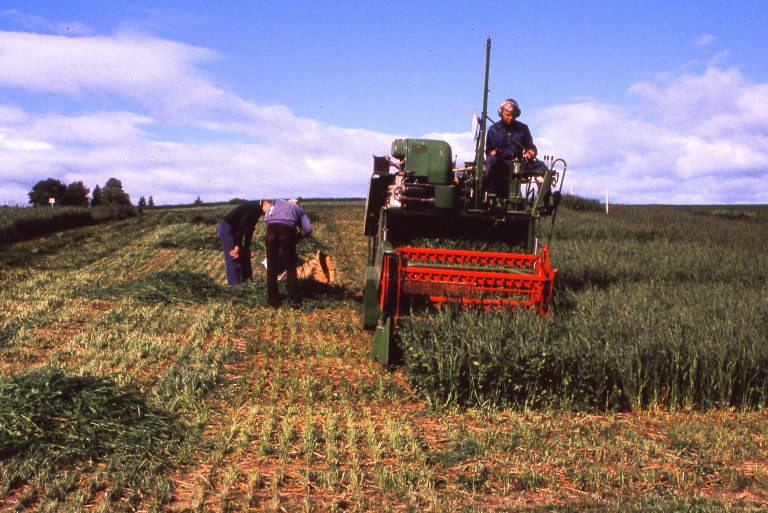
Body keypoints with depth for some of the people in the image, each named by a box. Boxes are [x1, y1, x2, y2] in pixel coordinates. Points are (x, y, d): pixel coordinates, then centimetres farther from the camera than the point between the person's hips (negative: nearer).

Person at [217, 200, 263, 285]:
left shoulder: (256, 210, 8)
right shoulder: (253, 208, -21)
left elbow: (249, 230, 12)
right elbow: (241, 227, -23)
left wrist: (247, 248, 10)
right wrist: (237, 246, -21)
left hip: (233, 229, 10)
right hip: (226, 227, -10)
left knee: (244, 255, 10)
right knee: (234, 257, -10)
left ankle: (245, 280, 15)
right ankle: (235, 283, -6)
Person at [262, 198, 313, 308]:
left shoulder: (276, 202, 35)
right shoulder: (298, 209, 33)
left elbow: (267, 219, 17)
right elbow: (308, 230, 19)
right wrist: (297, 238, 34)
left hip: (271, 229, 1)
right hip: (288, 229, -1)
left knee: (271, 267, 11)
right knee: (290, 267, 13)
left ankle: (273, 300, 13)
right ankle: (294, 299, 11)